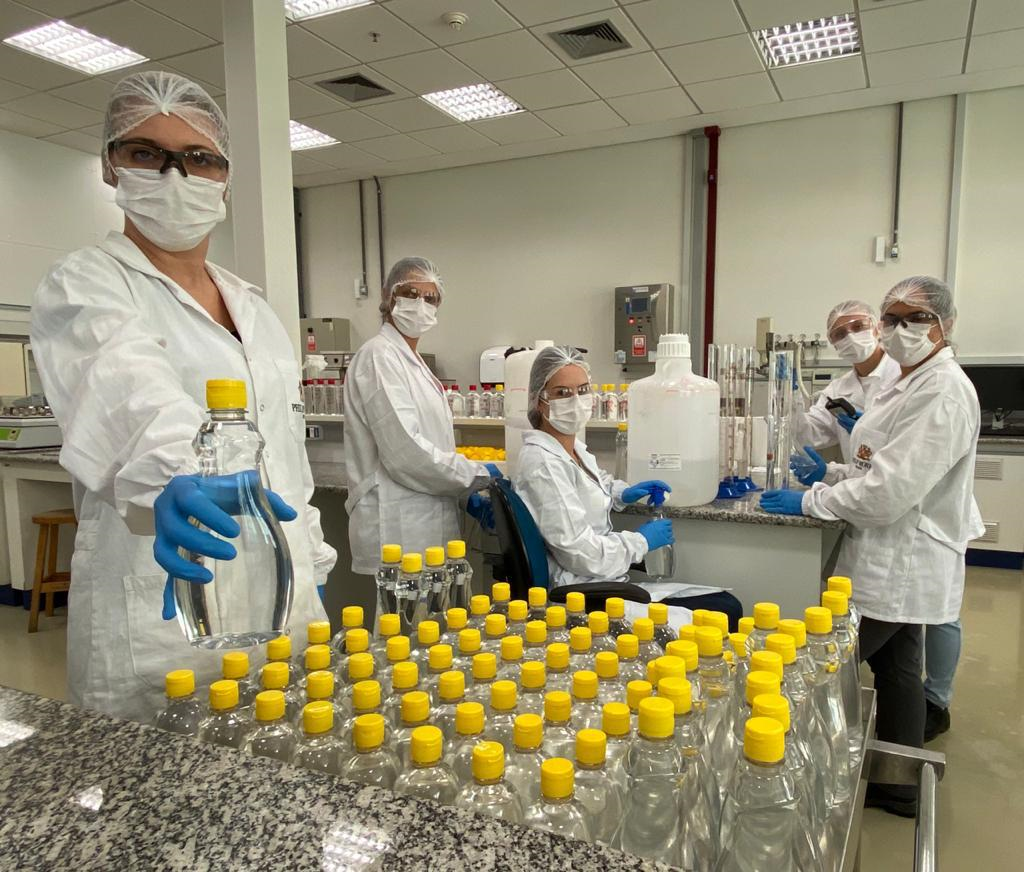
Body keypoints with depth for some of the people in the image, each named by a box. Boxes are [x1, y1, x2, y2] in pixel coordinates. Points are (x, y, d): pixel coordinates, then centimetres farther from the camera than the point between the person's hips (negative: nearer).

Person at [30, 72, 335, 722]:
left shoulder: (255, 308, 13)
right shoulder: (85, 287, -5)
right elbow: (130, 397, -27)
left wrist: (311, 563, 12)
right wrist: (176, 478, -47)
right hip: (165, 614, -5)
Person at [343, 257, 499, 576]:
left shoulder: (410, 360, 16)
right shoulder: (380, 357, -13)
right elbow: (404, 451, -22)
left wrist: (466, 495, 8)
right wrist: (477, 475, -11)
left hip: (423, 522, 9)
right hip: (398, 530, -9)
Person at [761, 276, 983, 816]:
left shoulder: (943, 392, -21)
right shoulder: (912, 383, 11)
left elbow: (892, 489, -27)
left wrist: (811, 501, -18)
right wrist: (836, 478, 6)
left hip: (897, 563, -10)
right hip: (897, 559, 10)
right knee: (897, 668, 19)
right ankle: (900, 787, 35)